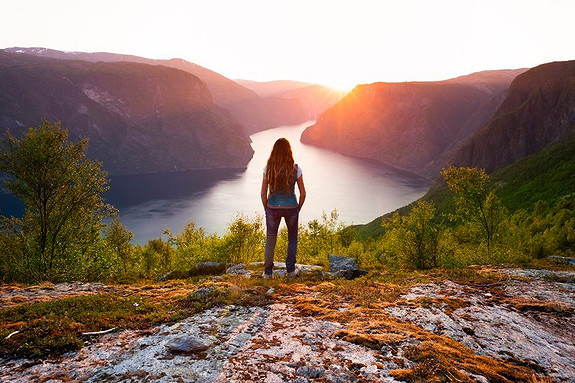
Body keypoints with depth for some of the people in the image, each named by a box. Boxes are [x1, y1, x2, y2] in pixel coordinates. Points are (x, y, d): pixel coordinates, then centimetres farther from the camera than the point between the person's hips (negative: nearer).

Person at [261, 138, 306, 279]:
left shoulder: (268, 168, -8)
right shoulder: (296, 168, -9)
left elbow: (263, 193, -4)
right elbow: (303, 193, -5)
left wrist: (267, 209, 10)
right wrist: (298, 209, 10)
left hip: (273, 207, 0)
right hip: (291, 207, 0)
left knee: (270, 240, 16)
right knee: (292, 238, 21)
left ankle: (268, 272, 15)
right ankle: (290, 270, 20)